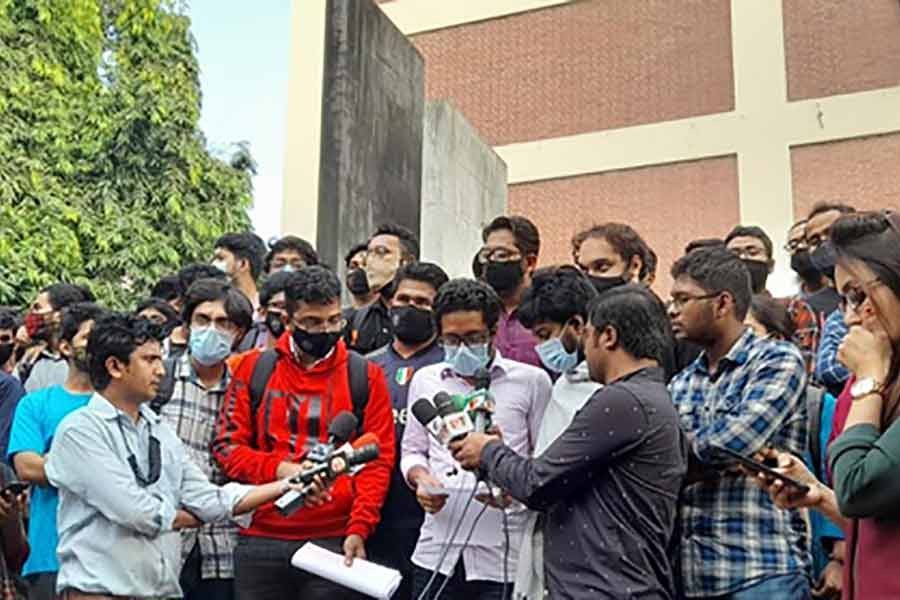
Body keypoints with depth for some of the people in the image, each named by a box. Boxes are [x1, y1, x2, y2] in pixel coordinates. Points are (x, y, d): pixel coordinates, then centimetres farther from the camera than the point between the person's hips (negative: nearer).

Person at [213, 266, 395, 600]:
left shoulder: (365, 376, 4)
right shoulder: (255, 369, 7)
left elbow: (378, 461, 1)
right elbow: (227, 444, 5)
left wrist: (359, 529, -10)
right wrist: (278, 469, -12)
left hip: (335, 542, -1)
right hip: (260, 541, 1)